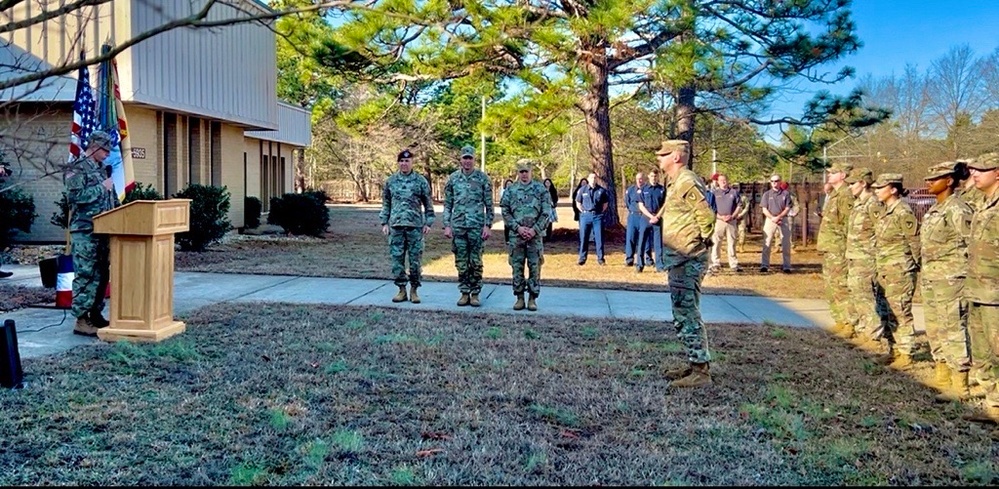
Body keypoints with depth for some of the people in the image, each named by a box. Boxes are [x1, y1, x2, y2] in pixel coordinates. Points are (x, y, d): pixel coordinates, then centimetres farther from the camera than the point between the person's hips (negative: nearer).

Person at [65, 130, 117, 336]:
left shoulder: (100, 168, 19)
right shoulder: (77, 167, -8)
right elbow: (75, 196, -20)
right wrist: (102, 188, -14)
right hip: (85, 231, -9)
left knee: (101, 274, 11)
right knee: (86, 275, -8)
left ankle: (95, 314, 20)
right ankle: (81, 320, -5)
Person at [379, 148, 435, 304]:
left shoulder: (420, 180, 2)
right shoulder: (391, 181, 8)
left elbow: (428, 204, 5)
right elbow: (386, 203, 12)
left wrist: (428, 223, -1)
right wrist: (384, 223, 6)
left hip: (415, 226, -2)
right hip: (396, 226, 2)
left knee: (415, 259, 1)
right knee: (397, 258, 3)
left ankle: (414, 290, 12)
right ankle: (401, 290, 13)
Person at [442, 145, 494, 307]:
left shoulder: (483, 178, 0)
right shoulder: (453, 178, 6)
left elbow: (489, 205, 1)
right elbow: (447, 204, 8)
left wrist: (488, 225, -6)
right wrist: (446, 225, 1)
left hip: (477, 226, -2)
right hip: (458, 226, 2)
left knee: (476, 262, 2)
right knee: (461, 262, 6)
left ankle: (475, 294, 10)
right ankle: (464, 293, 15)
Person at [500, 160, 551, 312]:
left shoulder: (540, 189, 3)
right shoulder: (510, 190, 6)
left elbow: (546, 213, -1)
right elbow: (505, 213, 2)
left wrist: (534, 230, -11)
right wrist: (518, 228, -10)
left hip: (535, 235, -1)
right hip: (516, 235, 1)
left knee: (535, 267, 1)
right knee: (517, 267, 4)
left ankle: (533, 298, 10)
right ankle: (519, 298, 14)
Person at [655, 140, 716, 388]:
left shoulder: (687, 182, -16)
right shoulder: (675, 183, 17)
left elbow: (706, 214, -22)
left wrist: (703, 242, -11)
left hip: (687, 260, -11)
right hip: (677, 258, 11)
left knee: (687, 313, -9)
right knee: (682, 314, 16)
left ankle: (701, 370, -4)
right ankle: (694, 364, 25)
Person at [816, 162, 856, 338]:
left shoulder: (846, 195, -13)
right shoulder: (833, 195, 17)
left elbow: (849, 224, -18)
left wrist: (846, 249, -19)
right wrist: (822, 244, 20)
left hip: (839, 249, -10)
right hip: (828, 249, 10)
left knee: (841, 286, -8)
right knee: (831, 286, 15)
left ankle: (850, 325, -4)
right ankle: (840, 322, 23)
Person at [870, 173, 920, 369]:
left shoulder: (903, 212, -15)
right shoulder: (887, 212, 12)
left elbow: (915, 242, -14)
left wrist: (910, 268, -7)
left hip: (899, 271, -9)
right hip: (886, 271, 9)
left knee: (901, 312, -3)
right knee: (889, 313, 14)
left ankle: (906, 353, 5)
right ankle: (894, 349, 23)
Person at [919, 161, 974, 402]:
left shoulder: (957, 210, -13)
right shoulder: (934, 210, 14)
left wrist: (965, 273, -13)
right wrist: (923, 270, 19)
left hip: (951, 279, -10)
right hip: (930, 279, 10)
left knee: (953, 330, -6)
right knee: (934, 330, 14)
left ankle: (960, 386, 0)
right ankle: (941, 379, 25)